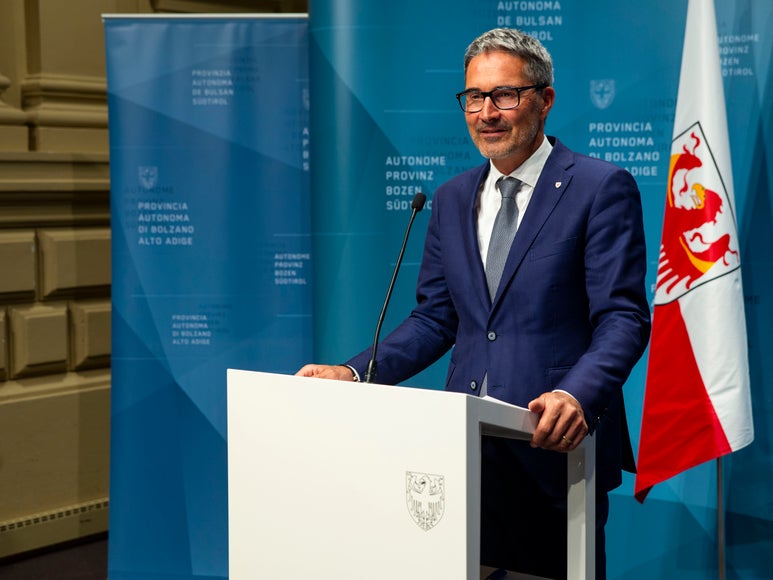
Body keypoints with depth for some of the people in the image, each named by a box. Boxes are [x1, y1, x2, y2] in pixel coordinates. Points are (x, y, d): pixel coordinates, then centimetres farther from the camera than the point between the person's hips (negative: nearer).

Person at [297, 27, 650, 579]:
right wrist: (353, 373, -1)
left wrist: (578, 395, -29)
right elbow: (435, 318, 13)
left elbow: (622, 317, -11)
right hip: (468, 451, 5)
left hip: (553, 451, -5)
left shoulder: (602, 187, -5)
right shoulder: (452, 198, 13)